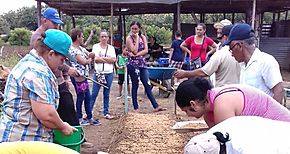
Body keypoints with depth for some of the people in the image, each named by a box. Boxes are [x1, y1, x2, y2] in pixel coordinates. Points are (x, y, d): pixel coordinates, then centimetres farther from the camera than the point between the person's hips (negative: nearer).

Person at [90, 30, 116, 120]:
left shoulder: (111, 48, 10)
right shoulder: (96, 46, 4)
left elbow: (113, 60, -4)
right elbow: (96, 59, -9)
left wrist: (101, 58, -10)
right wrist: (108, 59, -8)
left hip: (109, 73, 2)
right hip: (98, 73, -2)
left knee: (106, 94, 8)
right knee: (94, 93, -3)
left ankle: (106, 112, 15)